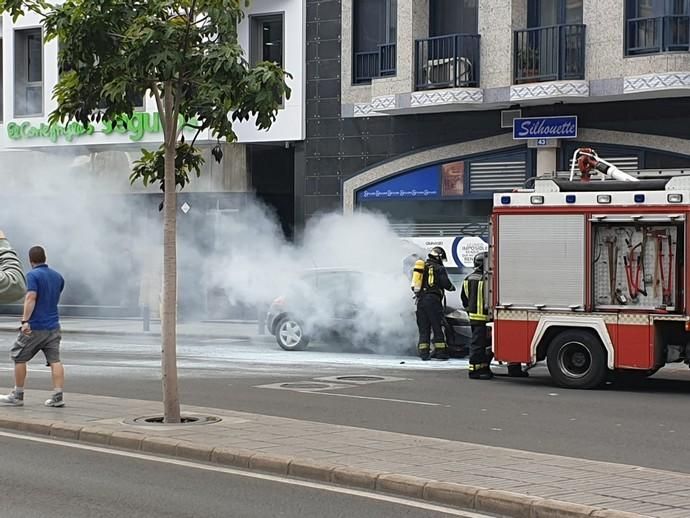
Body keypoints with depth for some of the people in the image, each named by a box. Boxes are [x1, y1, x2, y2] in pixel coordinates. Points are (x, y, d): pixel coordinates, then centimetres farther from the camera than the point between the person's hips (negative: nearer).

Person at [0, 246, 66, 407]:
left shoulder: (33, 275, -10)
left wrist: (25, 321, -26)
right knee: (55, 360, 1)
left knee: (18, 357, 8)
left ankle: (17, 396, 12)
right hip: (53, 326, 6)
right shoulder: (57, 276, 12)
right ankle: (58, 396, -6)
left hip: (35, 327, -6)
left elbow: (31, 298, -21)